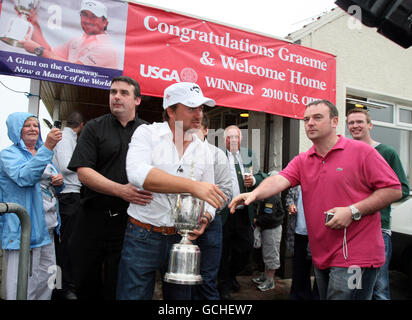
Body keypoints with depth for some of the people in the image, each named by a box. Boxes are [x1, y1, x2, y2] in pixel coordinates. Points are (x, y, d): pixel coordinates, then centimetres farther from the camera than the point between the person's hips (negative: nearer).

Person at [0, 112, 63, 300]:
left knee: (46, 279, 16)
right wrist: (48, 147, -31)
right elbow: (24, 177, -26)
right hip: (24, 228, -8)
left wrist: (59, 182, 1)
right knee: (24, 283, -4)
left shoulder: (43, 154, 17)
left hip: (46, 226, 8)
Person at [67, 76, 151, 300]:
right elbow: (83, 172, -6)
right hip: (93, 217, 1)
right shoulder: (94, 128, 5)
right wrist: (121, 190, -19)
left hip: (129, 220, 0)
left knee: (117, 288, 8)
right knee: (85, 283, 15)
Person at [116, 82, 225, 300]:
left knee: (180, 295, 18)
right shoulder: (147, 133, -5)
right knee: (133, 294, 4)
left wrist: (204, 218, -11)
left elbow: (208, 197, 12)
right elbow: (137, 173, -24)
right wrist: (191, 185, -29)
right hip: (143, 237, -4)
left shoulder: (203, 150, 9)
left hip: (182, 239, 5)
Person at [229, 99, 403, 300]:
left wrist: (353, 211, -18)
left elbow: (394, 190, -8)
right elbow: (279, 180, -8)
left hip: (355, 258, -5)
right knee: (324, 296, 20)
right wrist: (254, 194, -28)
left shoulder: (361, 151, -6)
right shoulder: (302, 161, 8)